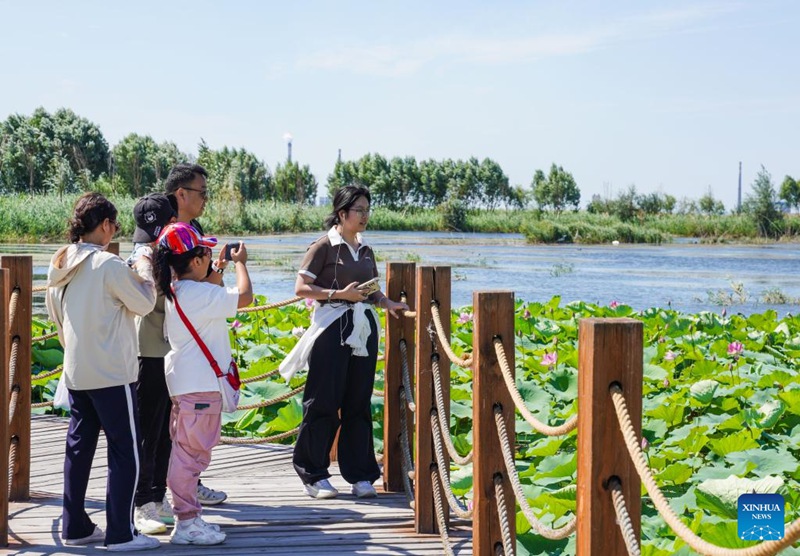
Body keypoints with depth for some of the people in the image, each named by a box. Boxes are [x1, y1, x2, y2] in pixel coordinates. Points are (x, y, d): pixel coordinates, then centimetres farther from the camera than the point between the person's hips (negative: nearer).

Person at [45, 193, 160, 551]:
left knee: (79, 447, 13)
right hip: (111, 374, -8)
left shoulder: (61, 265, 7)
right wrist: (144, 269, 6)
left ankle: (75, 526, 19)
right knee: (125, 451, -1)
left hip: (76, 373, 8)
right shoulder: (109, 264, -17)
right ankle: (120, 533, 0)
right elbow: (144, 304, -8)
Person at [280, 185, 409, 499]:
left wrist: (388, 303, 2)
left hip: (364, 328, 6)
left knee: (359, 402, 8)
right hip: (333, 327, -6)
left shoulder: (366, 251, 15)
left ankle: (360, 475, 14)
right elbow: (301, 288, -8)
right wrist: (339, 294, -17)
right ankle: (313, 474, 8)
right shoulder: (324, 246, -4)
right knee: (324, 401, -2)